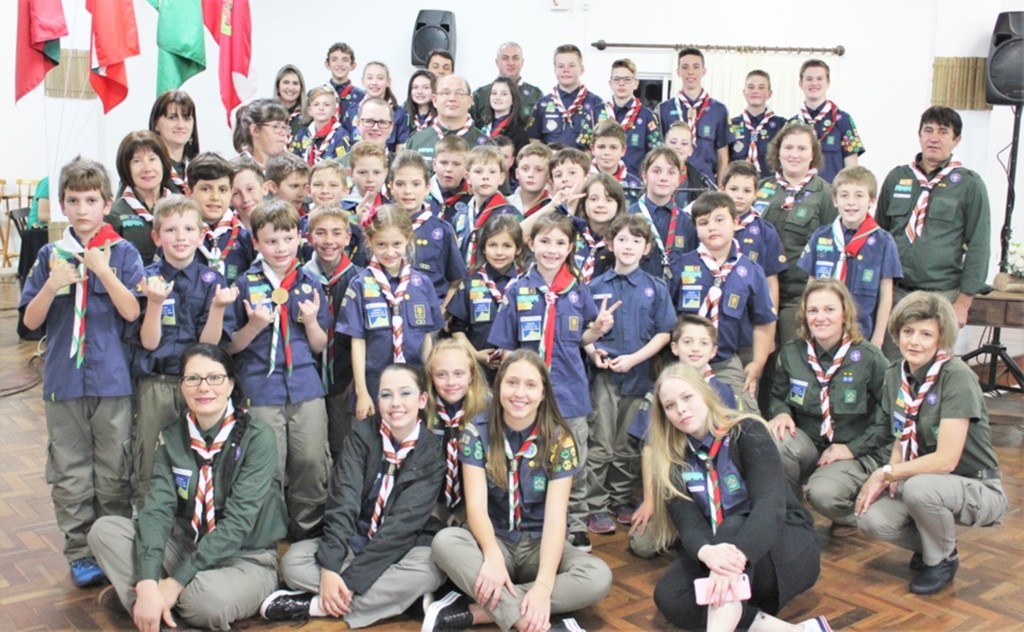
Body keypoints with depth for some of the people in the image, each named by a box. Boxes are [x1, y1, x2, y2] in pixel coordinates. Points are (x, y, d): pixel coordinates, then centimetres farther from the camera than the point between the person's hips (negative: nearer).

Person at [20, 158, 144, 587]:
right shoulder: (51, 255, 5)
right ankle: (80, 552, 21)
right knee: (70, 475, 8)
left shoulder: (123, 253, -1)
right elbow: (31, 321, 3)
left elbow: (132, 313, -10)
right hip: (64, 379, 2)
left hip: (113, 379, -2)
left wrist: (104, 272, -20)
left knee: (114, 472, 8)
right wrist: (52, 285, -14)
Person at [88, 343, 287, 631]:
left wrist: (176, 582, -24)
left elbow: (238, 521, -21)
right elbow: (157, 507, -14)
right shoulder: (172, 437, -2)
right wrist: (148, 583, -29)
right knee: (104, 529, -13)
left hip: (246, 559, -4)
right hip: (185, 544, 5)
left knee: (205, 596, -36)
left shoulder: (258, 437, -16)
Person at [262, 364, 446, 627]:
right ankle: (397, 596, -24)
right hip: (357, 539, 2)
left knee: (428, 570, -35)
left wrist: (351, 579, -27)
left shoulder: (431, 452, -12)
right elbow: (343, 501, -17)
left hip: (405, 545, -2)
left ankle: (314, 605, -25)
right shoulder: (362, 435, -7)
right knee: (294, 560, -22)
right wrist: (330, 567, -30)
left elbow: (403, 522, -20)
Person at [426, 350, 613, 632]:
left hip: (540, 546, 1)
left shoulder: (559, 439, -9)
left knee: (599, 577, -28)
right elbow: (476, 505, -15)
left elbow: (555, 516, -16)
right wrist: (493, 556, -37)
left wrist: (543, 585, -31)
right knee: (444, 541, -31)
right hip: (495, 541, 0)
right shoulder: (478, 431, -8)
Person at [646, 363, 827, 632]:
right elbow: (690, 525, -16)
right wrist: (707, 552, -42)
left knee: (732, 527, -35)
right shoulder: (674, 462, -3)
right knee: (668, 597, -23)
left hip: (789, 548, -4)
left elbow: (770, 505, -29)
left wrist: (736, 556, -48)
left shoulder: (748, 432, -14)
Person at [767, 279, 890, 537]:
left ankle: (851, 515, 8)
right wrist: (781, 413, -11)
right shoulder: (791, 353, 0)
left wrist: (853, 448, -15)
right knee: (774, 439, -31)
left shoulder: (869, 358, -10)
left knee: (823, 493, -34)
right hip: (809, 446, 3)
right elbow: (778, 397, 14)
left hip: (857, 454, -3)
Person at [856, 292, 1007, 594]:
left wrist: (886, 473, -18)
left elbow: (945, 459, -27)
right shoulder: (896, 374, -1)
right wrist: (890, 474, -11)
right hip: (921, 479, 6)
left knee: (918, 487, -37)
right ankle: (930, 544, 12)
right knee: (871, 520, -22)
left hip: (977, 489, -5)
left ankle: (943, 559, -5)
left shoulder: (957, 377, -22)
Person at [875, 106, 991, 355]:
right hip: (894, 293, 3)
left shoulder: (969, 184, 0)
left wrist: (964, 302, -5)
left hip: (941, 297, -2)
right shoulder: (896, 178, 9)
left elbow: (978, 246, 0)